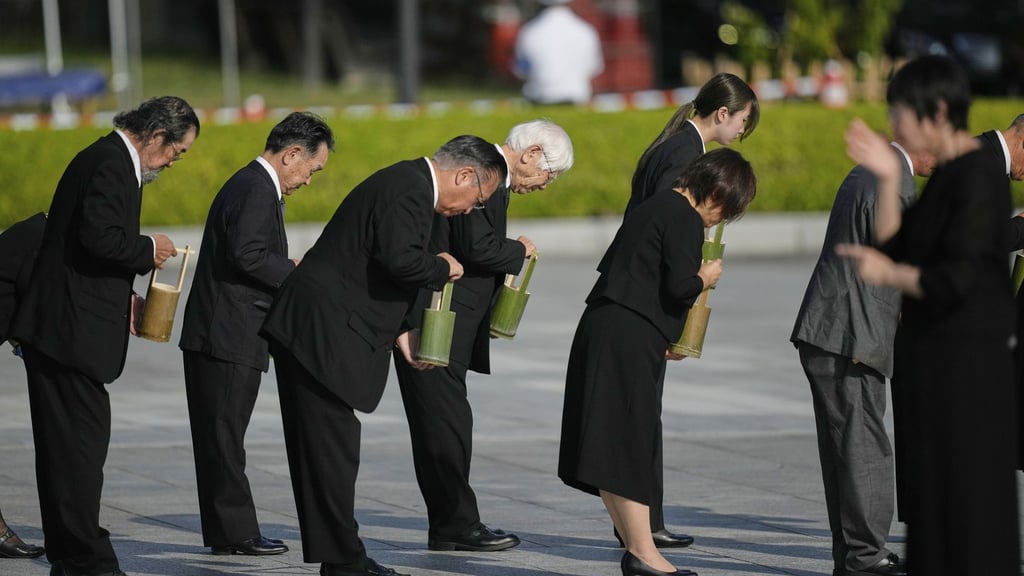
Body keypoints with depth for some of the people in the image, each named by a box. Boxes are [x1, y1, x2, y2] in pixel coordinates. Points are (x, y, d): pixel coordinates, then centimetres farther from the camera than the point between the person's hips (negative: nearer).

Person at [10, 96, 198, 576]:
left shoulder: (105, 159, 18)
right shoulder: (111, 165, -14)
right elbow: (100, 237, -26)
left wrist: (122, 298, 15)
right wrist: (148, 250, -9)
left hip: (58, 328, 11)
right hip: (71, 330, -11)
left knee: (66, 444, 12)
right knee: (82, 441, -9)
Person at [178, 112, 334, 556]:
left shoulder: (251, 184, 19)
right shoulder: (257, 190, -14)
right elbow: (246, 254, -25)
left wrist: (292, 270, 11)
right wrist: (299, 274, -14)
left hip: (215, 336, 10)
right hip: (229, 337, -10)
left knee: (222, 438, 11)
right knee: (224, 437, -5)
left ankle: (227, 532, 15)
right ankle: (236, 532, -2)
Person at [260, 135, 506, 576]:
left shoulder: (407, 183, 19)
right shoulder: (410, 190, -14)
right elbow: (402, 260, -27)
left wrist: (396, 332, 17)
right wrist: (443, 267, -7)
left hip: (308, 330, 11)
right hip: (320, 335, -11)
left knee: (326, 451, 12)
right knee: (333, 449, -7)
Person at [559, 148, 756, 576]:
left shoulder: (654, 207, 21)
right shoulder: (684, 218, -9)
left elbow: (611, 268, 22)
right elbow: (680, 286, -18)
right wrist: (705, 278, 3)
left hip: (601, 331, 10)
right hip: (630, 342, -10)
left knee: (614, 447, 9)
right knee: (631, 444, -7)